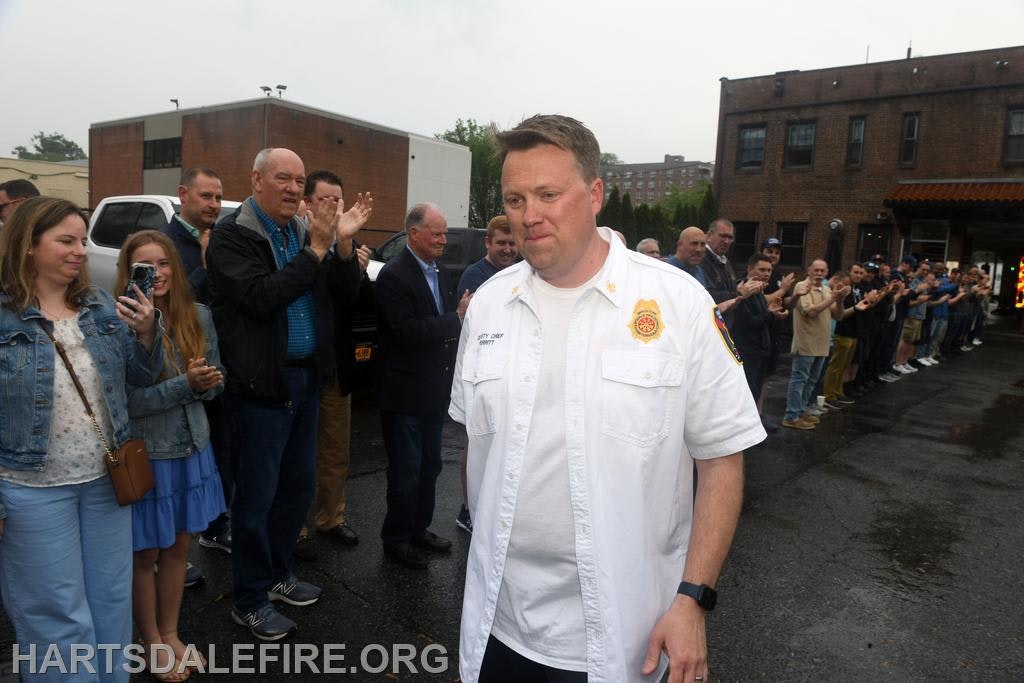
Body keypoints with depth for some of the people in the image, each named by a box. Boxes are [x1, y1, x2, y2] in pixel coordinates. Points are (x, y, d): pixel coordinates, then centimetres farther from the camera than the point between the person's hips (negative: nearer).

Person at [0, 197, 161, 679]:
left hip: (107, 479, 4)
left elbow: (141, 377, 8)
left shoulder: (102, 306, 2)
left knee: (112, 601, 18)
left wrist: (146, 332, -13)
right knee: (59, 615, 11)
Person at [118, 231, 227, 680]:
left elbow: (217, 378, 6)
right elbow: (125, 400, -18)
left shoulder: (199, 316, 0)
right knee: (145, 555, 13)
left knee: (178, 548, 18)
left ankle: (170, 634, 37)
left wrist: (206, 383, -15)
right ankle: (152, 643, 33)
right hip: (144, 455, -4)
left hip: (191, 450, 5)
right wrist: (185, 384, -26)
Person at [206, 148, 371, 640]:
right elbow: (262, 296, -24)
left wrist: (343, 242, -13)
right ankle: (250, 600, 20)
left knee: (298, 485, 17)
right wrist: (316, 248, -22)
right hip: (261, 383, -7)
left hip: (306, 378, 7)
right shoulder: (232, 234, -10)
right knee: (257, 495, 4)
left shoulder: (305, 231, 10)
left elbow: (343, 286, 5)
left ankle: (277, 573, 36)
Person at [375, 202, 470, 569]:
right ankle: (396, 539, 22)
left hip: (434, 389, 8)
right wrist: (457, 318, -23)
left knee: (429, 466, 19)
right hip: (406, 391, -8)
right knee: (406, 470, 5)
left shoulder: (440, 271, 8)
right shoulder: (394, 275, -16)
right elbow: (408, 332, -25)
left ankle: (419, 528, 35)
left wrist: (463, 312, -6)